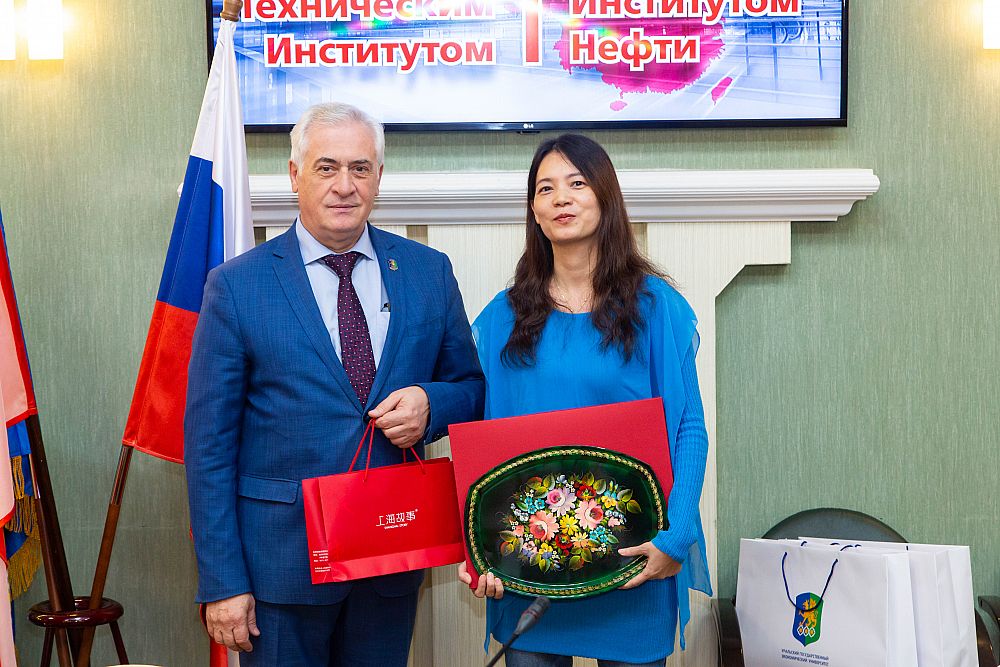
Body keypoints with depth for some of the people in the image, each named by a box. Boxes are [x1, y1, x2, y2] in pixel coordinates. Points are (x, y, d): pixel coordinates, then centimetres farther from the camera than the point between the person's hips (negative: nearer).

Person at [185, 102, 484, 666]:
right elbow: (209, 442, -6)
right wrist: (222, 581, -9)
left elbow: (473, 386, 11)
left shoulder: (429, 271, 2)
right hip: (280, 557, -2)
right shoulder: (236, 286, -6)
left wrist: (430, 405, -13)